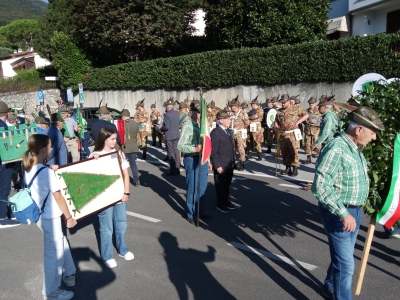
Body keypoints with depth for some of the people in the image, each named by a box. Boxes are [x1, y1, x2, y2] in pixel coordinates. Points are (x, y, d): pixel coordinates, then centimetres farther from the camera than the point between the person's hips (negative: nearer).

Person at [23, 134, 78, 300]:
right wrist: (69, 217, -8)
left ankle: (69, 274, 42)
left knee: (62, 244, 24)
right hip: (50, 217, -9)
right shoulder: (47, 172, -24)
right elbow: (58, 197, -18)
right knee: (53, 253, 8)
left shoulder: (29, 168, 1)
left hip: (40, 215, 9)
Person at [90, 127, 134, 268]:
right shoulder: (95, 156, -9)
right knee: (107, 227, 7)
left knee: (121, 223, 18)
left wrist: (126, 192, -2)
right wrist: (94, 161, -25)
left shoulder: (119, 153, 1)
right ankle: (107, 256, 23)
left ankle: (122, 249, 38)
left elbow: (125, 174, 3)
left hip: (120, 195, 4)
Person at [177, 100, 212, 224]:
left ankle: (199, 211, 33)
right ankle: (191, 215, 21)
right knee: (192, 188, 5)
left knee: (202, 188, 16)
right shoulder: (187, 126, -14)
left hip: (203, 159, 7)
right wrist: (195, 149, -28)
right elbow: (180, 145, -17)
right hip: (192, 160, -6)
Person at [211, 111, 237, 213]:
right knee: (220, 185, 7)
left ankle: (226, 201, 31)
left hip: (229, 164, 8)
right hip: (221, 165, -8)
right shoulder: (215, 133, -15)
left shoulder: (228, 131, 13)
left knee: (227, 185, 17)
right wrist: (217, 165, -18)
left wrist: (233, 161, 13)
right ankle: (220, 204, 20)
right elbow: (213, 151, -17)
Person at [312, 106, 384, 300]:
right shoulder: (336, 149, -24)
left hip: (355, 211, 9)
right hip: (339, 213, -9)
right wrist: (343, 213, -28)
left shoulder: (356, 148, 5)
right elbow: (320, 186, -28)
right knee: (345, 263, -1)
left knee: (342, 257, 23)